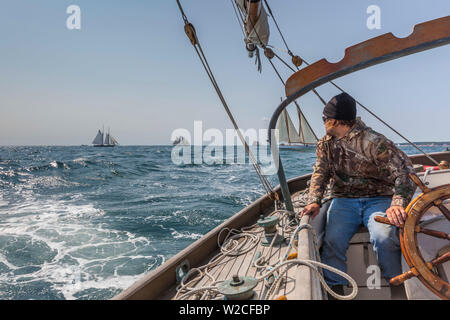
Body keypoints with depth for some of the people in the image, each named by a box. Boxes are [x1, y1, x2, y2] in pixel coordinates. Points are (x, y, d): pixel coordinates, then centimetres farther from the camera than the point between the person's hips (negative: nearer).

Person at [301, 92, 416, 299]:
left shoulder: (373, 142, -12)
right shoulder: (325, 144, 7)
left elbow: (404, 171, -15)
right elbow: (320, 174, 4)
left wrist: (398, 204, -30)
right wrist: (314, 201, -14)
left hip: (378, 199, -3)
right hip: (344, 200, 4)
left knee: (384, 239, -30)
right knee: (333, 240, -23)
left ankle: (398, 287, -3)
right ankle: (334, 289, -4)